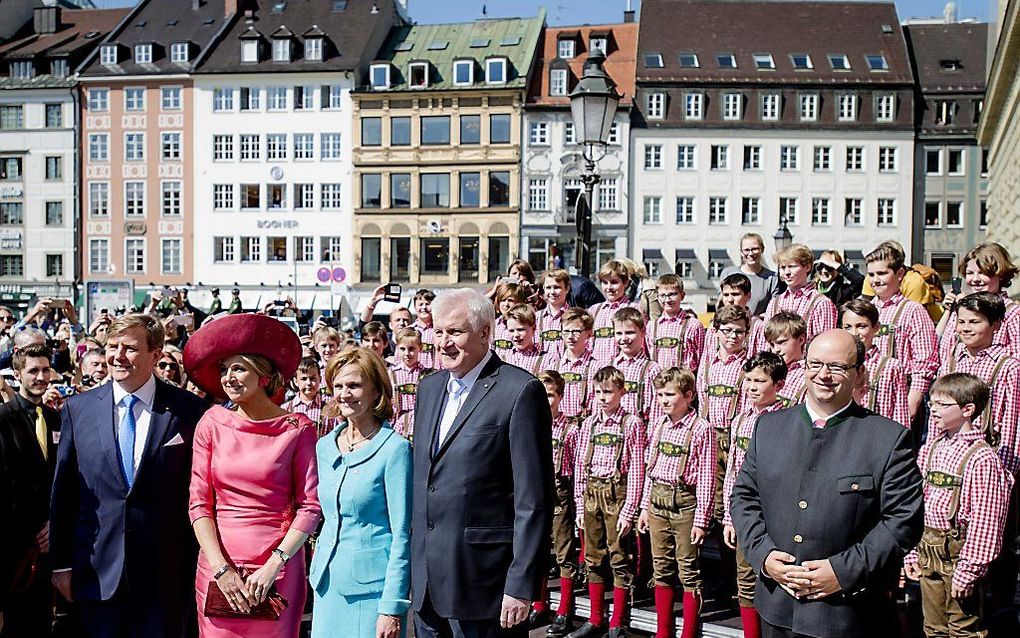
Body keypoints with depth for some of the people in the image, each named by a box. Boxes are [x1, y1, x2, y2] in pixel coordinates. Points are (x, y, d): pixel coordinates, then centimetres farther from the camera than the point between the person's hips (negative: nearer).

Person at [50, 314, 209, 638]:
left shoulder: (189, 410, -5)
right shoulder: (77, 408, 3)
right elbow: (62, 490, 5)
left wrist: (201, 564, -2)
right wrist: (61, 563, 4)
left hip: (167, 572, -2)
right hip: (98, 572, 2)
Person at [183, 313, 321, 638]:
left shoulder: (296, 428, -5)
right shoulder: (212, 424, 1)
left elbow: (310, 507, -5)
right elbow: (199, 503, 2)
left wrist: (273, 566, -12)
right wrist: (221, 569, -7)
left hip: (277, 568, -2)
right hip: (219, 564, 2)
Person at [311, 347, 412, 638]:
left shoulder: (394, 448, -11)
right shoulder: (325, 447, 7)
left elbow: (402, 535, -12)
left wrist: (392, 607, -14)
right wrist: (316, 571, 11)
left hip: (372, 588, -5)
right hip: (328, 583, 5)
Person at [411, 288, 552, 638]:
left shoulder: (521, 392, -12)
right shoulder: (429, 387, 12)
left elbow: (534, 500, -14)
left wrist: (522, 585, -15)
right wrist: (412, 563, 13)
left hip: (484, 582, -7)